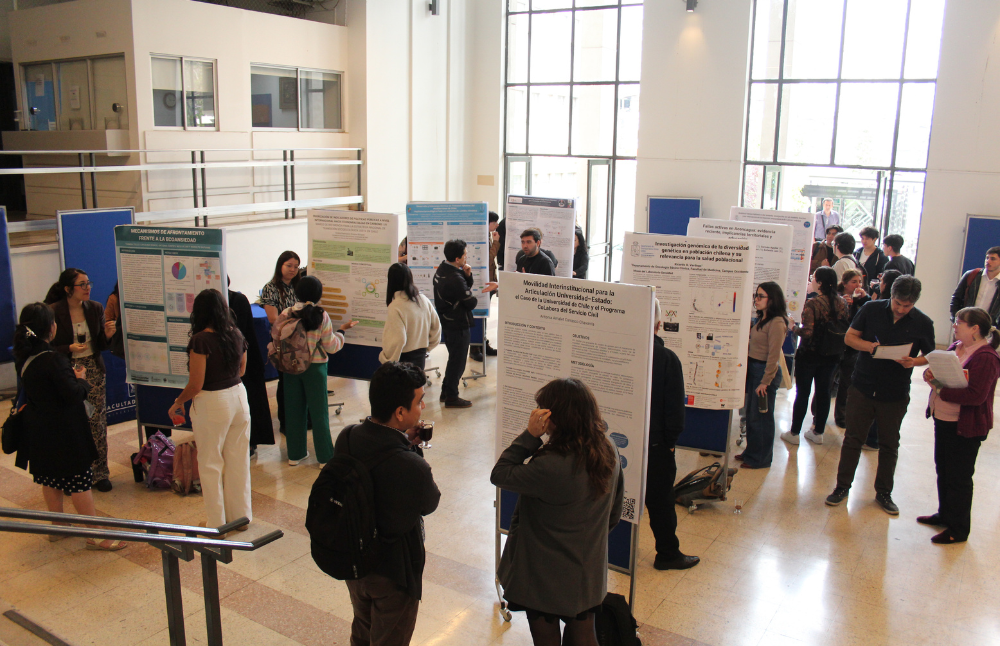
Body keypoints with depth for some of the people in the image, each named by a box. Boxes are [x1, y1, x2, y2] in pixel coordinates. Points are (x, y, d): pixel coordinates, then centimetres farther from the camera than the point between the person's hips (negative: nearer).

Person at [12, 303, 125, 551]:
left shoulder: (23, 357, 2)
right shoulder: (53, 359, -24)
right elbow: (73, 395, -26)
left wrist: (70, 374, 10)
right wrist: (81, 379, -7)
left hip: (38, 429, 9)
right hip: (63, 431, -8)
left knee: (49, 478, 19)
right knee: (79, 479, -1)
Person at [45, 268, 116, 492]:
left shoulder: (95, 308, 4)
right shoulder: (53, 312, -9)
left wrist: (107, 335, -11)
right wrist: (70, 348, -21)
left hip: (94, 372, 3)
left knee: (97, 422, 4)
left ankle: (100, 473, 15)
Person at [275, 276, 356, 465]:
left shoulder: (286, 314, -6)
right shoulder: (321, 316, -14)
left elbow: (275, 339, -2)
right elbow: (331, 346, -10)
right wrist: (342, 330, 4)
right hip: (315, 368, -3)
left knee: (294, 409, 14)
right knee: (319, 411, 7)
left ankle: (295, 454, 23)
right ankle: (325, 456, 14)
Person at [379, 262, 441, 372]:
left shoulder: (396, 306, -19)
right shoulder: (424, 300, 2)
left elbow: (397, 339, -22)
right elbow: (436, 326, 9)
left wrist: (388, 361, -10)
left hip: (403, 359, -7)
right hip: (421, 356, 7)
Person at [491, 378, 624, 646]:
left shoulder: (551, 466, -35)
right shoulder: (608, 451, -10)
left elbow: (499, 475, -22)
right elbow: (614, 514, 3)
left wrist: (529, 435, -25)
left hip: (545, 578, -6)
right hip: (589, 572, 7)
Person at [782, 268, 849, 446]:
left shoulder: (812, 304, -21)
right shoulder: (842, 303, -2)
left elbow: (807, 333, -24)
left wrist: (793, 327, -7)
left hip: (809, 355, -5)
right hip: (831, 356, 5)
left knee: (802, 393, 6)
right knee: (823, 391, 14)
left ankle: (794, 433, 15)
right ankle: (818, 432, 24)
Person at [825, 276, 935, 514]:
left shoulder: (923, 323, -4)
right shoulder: (871, 309, -4)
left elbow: (929, 356, 5)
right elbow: (849, 337, 2)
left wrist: (914, 361, -17)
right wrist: (868, 346, -18)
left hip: (895, 394, 0)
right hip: (862, 387, 0)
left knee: (889, 445, 11)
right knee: (852, 438, 6)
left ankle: (884, 492, 25)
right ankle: (842, 486, 19)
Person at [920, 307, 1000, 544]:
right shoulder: (957, 347, 5)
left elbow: (976, 395, -28)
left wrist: (941, 390, -24)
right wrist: (931, 373, -7)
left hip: (965, 428, -9)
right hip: (943, 420, 9)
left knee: (959, 478, 3)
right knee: (943, 471, 21)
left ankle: (959, 529, 17)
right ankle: (945, 515, 38)